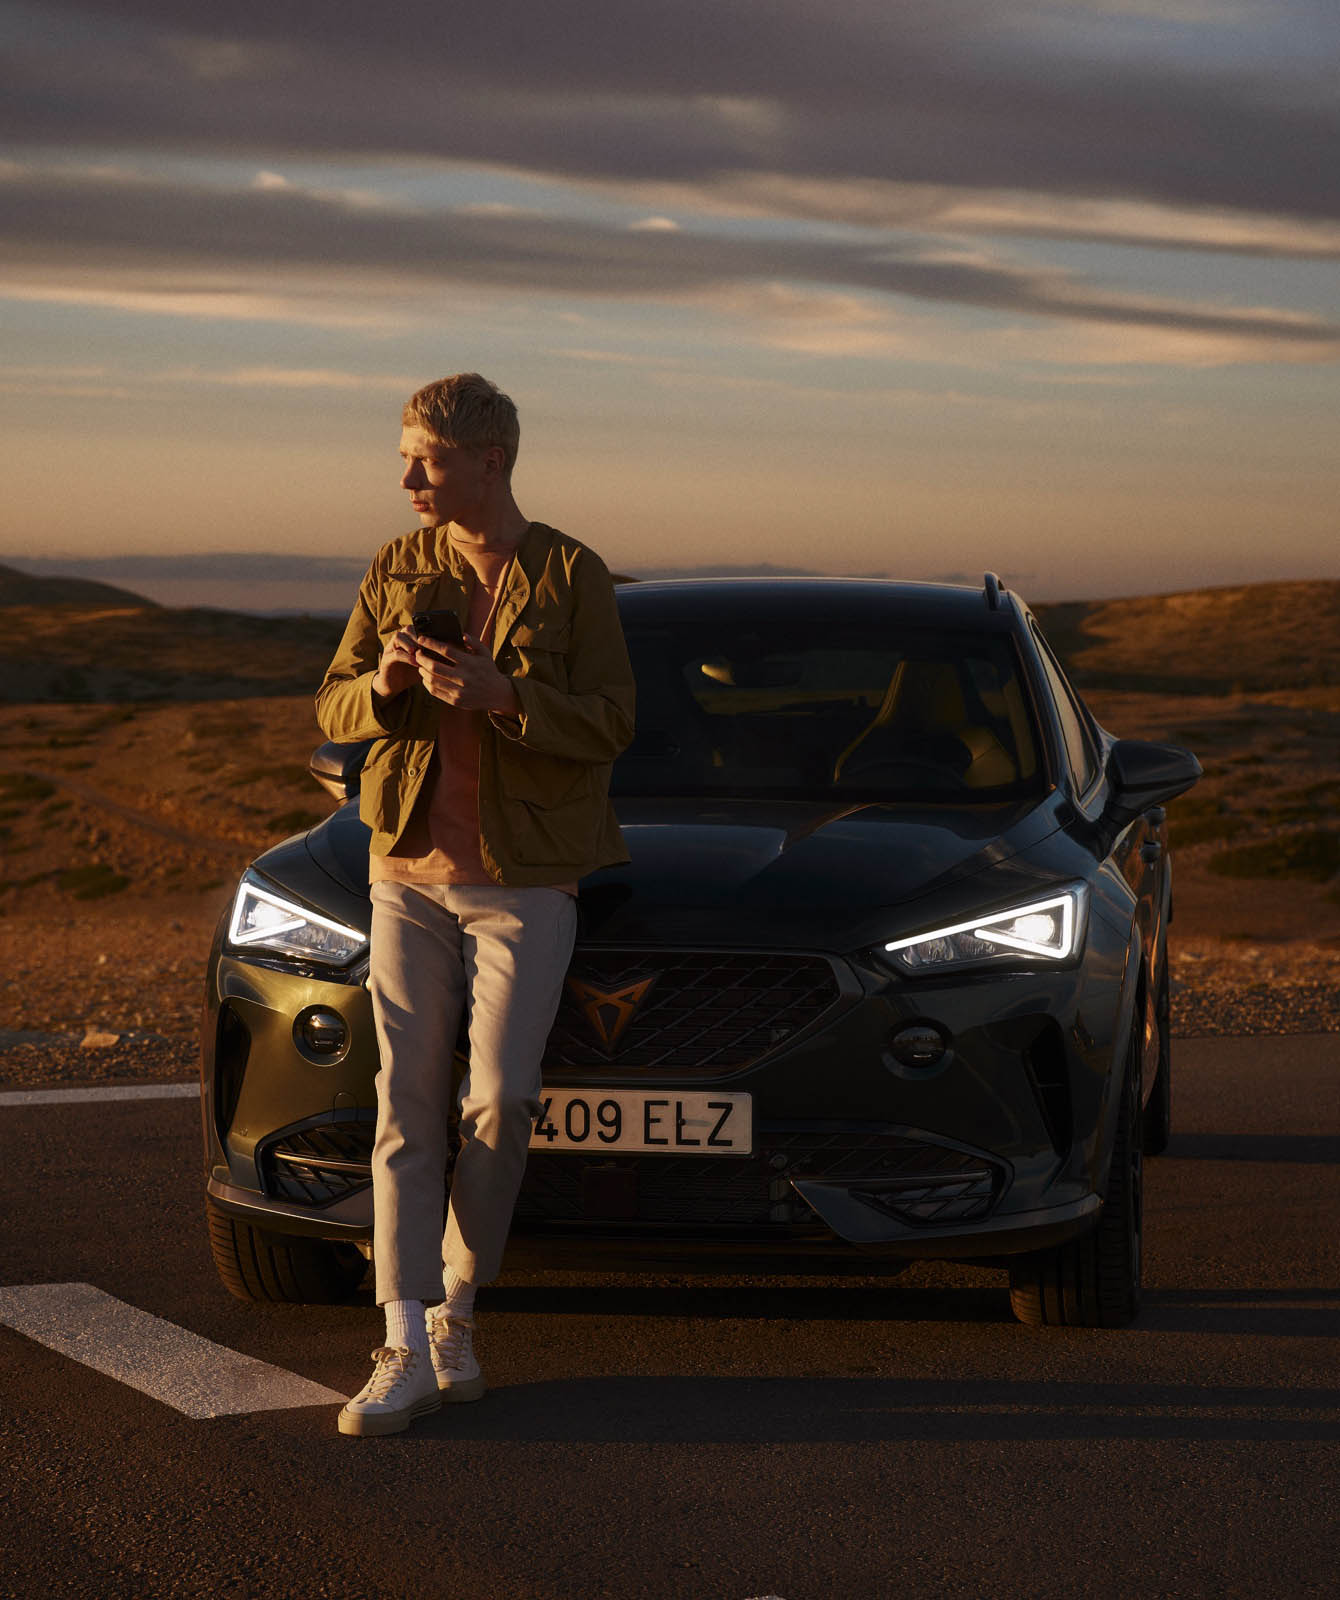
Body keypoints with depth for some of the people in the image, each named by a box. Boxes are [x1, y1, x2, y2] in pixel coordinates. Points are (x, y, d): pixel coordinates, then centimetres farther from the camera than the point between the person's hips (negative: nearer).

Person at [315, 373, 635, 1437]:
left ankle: (454, 1309, 13)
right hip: (410, 870, 3)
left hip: (525, 879, -3)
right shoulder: (396, 572, 7)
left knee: (500, 1107, -7)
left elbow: (611, 722, -8)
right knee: (408, 1110, -3)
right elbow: (332, 709, 8)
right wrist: (383, 684, -14)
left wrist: (503, 696, -22)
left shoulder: (571, 576, -3)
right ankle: (408, 1353, -5)